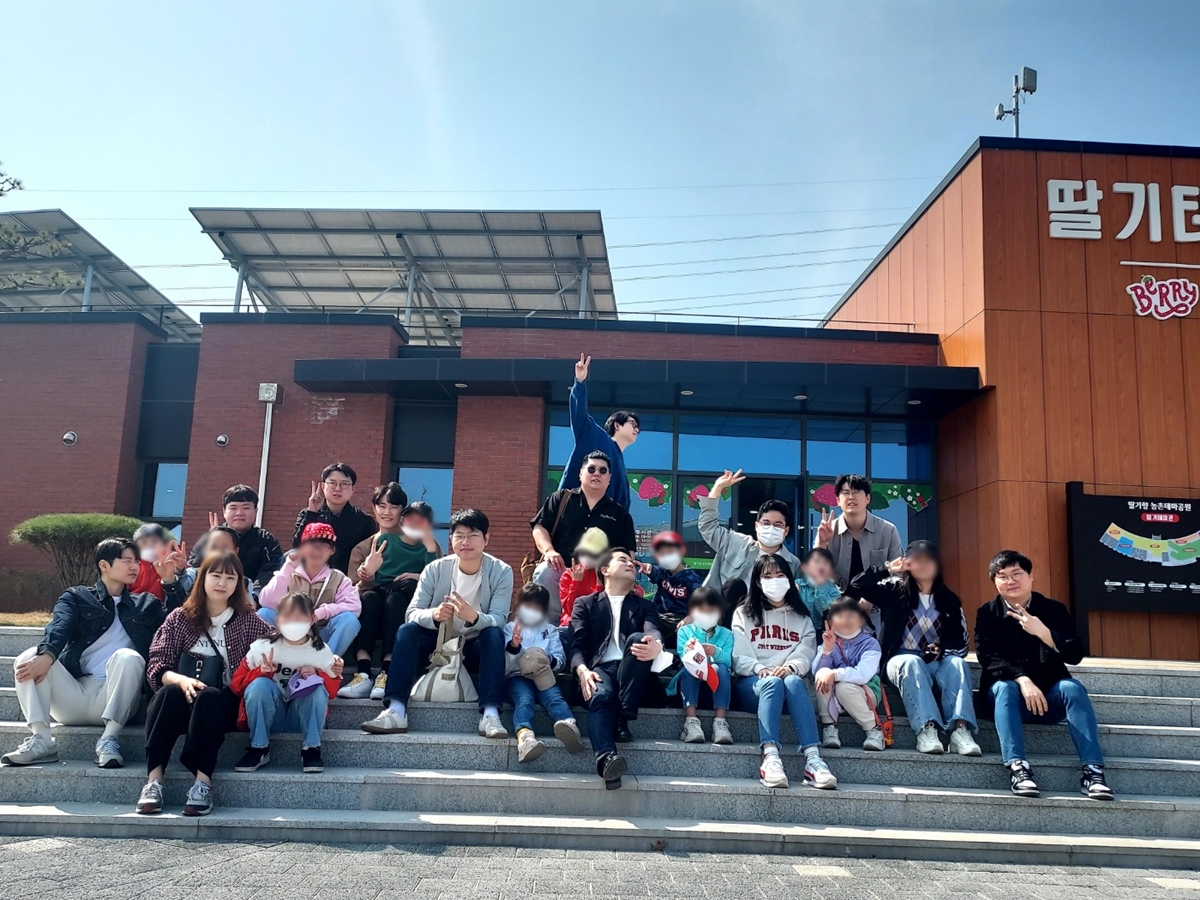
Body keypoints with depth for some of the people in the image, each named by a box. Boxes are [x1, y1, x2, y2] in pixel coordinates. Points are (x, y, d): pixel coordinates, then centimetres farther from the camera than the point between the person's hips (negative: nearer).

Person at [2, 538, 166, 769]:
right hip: (73, 699, 1)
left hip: (114, 700, 0)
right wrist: (47, 655, -30)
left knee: (128, 657, -29)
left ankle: (109, 739, -26)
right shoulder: (76, 597, 15)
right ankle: (41, 739, -27)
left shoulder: (147, 603, 21)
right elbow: (59, 626, -7)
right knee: (29, 659, -20)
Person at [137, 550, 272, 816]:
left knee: (207, 696, -33)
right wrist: (180, 680, -22)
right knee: (169, 692, -31)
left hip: (226, 705, -1)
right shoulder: (179, 618, 9)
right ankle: (154, 779, -38)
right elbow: (156, 666, -1)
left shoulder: (249, 622, 8)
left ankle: (203, 780, -42)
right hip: (179, 704, 1)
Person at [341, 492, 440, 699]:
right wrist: (366, 576, -18)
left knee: (395, 598, -31)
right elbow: (360, 589, 3)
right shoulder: (384, 541, 13)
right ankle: (363, 674, -42)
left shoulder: (429, 547, 11)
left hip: (410, 612, -1)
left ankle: (387, 673, -42)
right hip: (376, 617, 1)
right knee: (369, 596, -29)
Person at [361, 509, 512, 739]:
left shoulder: (501, 571, -14)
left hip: (476, 645, -1)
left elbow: (498, 620, -23)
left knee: (494, 633, -33)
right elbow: (412, 613, -15)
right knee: (407, 630, -26)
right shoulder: (435, 569, -11)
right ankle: (395, 711, -34)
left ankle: (490, 714, -41)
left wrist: (473, 617, -46)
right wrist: (434, 615, -39)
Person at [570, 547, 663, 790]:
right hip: (600, 667, -1)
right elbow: (577, 644, 5)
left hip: (630, 672, 1)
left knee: (637, 639, -32)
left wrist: (656, 646, -28)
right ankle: (606, 758, -60)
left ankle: (622, 720, -30)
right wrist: (583, 670, -19)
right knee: (601, 695, -37)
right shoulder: (585, 604, 21)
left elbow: (652, 631, 0)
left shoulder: (644, 605, 24)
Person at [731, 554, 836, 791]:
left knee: (793, 682, -36)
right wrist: (760, 669, -19)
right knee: (772, 682, -36)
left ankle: (813, 758, -48)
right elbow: (740, 658, 2)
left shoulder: (802, 618, 20)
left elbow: (806, 656, 3)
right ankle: (770, 757, -53)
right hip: (753, 684, -1)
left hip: (791, 683, 1)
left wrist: (791, 667, -20)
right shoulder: (744, 614, 17)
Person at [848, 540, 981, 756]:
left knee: (957, 663, -30)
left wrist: (942, 650, -16)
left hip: (937, 662, 2)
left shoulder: (949, 600, 9)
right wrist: (887, 570, -8)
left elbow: (961, 644, 6)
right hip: (902, 660, -2)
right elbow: (855, 589, -8)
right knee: (912, 663, -36)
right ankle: (926, 730, -49)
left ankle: (960, 729, -46)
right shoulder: (895, 591, 4)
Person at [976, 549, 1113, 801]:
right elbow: (988, 658, -13)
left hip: (1049, 694, 1)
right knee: (1005, 687, -33)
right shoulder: (988, 613, -1)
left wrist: (1042, 632, -24)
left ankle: (1093, 770, -34)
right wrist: (1023, 680, -29)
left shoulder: (1054, 609, 2)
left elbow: (1075, 656, -8)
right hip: (1011, 690, -1)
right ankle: (1017, 767, -45)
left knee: (1072, 687, -28)